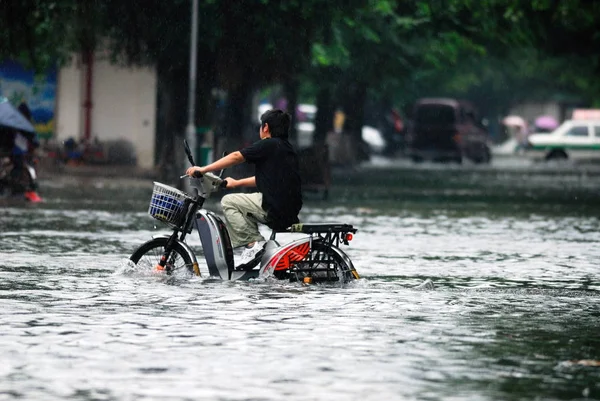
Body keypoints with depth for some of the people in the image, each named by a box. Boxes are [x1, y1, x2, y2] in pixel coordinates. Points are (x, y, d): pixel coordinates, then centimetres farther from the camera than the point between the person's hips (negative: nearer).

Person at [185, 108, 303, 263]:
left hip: (274, 208, -9)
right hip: (291, 212, 9)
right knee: (244, 207, 27)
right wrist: (237, 183, 39)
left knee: (228, 202, 2)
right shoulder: (287, 148, 20)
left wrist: (203, 169, -2)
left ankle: (253, 241, -6)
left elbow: (236, 157, -7)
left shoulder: (268, 145, -6)